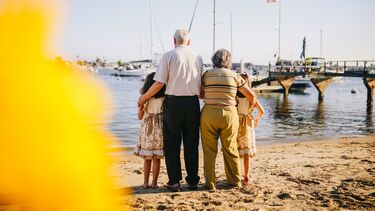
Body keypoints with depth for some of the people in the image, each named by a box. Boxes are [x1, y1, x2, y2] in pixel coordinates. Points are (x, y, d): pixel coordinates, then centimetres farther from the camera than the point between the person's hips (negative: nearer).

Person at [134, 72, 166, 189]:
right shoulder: (164, 99, -8)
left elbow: (140, 116, 3)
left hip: (146, 130, 1)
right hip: (159, 130, -1)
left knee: (147, 158, 11)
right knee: (156, 159, 6)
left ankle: (146, 182, 15)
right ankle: (154, 182, 9)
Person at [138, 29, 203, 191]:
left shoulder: (169, 56, -3)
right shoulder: (197, 57, 7)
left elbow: (159, 83, -8)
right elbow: (200, 86, 6)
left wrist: (144, 97, 6)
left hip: (173, 102, -3)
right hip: (192, 102, 3)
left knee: (172, 143, 6)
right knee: (191, 143, 11)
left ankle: (174, 181, 7)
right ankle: (193, 180, 15)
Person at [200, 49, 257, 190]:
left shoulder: (207, 75, 1)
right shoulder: (234, 76, 3)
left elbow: (201, 94, 5)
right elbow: (252, 95, 7)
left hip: (209, 114, -1)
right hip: (229, 115, 1)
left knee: (209, 150, 7)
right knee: (230, 149, 13)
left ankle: (210, 183, 11)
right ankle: (235, 181, 23)